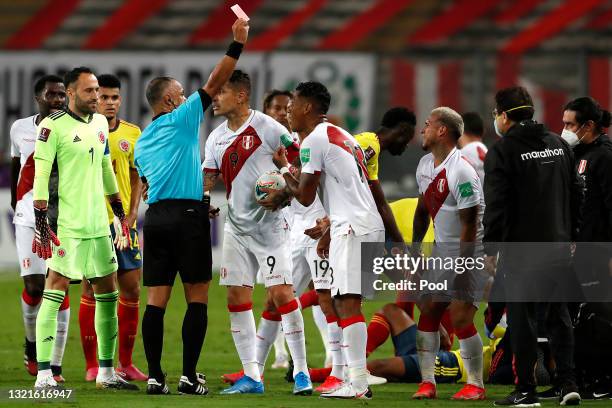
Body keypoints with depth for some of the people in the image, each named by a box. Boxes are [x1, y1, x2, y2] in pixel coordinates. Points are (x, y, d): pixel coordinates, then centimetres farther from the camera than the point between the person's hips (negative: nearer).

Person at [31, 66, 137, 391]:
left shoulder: (100, 124, 14)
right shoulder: (54, 126, -10)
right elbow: (40, 176, -13)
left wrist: (120, 214, 24)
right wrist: (40, 224, -18)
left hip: (98, 224, 8)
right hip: (66, 226, -8)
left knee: (108, 292, 11)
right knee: (55, 291, -9)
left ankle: (106, 372, 20)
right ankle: (44, 375, -9)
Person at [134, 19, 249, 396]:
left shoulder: (142, 142, 18)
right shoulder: (181, 120, -2)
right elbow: (214, 85, -7)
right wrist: (237, 44, -5)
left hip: (156, 217, 6)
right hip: (188, 215, -6)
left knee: (157, 299, 2)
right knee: (197, 297, -1)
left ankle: (155, 376, -3)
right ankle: (189, 375, -6)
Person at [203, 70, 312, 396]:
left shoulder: (268, 128, -10)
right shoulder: (216, 138, 9)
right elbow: (205, 181, 9)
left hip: (269, 225, -6)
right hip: (236, 228, 6)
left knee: (281, 294, -11)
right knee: (236, 298, 1)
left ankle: (301, 372, -4)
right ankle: (252, 376, 7)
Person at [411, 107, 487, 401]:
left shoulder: (461, 172, -22)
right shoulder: (426, 164, 7)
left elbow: (469, 225, -20)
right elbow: (422, 210, 20)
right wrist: (414, 247, 16)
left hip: (469, 251, -8)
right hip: (442, 249, 8)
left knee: (460, 319, -10)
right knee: (427, 311, 2)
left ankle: (475, 385, 2)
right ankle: (427, 382, 8)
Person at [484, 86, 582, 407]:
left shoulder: (502, 151, -10)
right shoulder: (559, 145, 11)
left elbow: (496, 204, -13)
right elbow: (576, 194, 15)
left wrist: (491, 248, -9)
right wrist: (571, 235, 21)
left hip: (521, 249, -6)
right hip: (559, 246, 6)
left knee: (522, 318, 0)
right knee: (558, 314, 13)